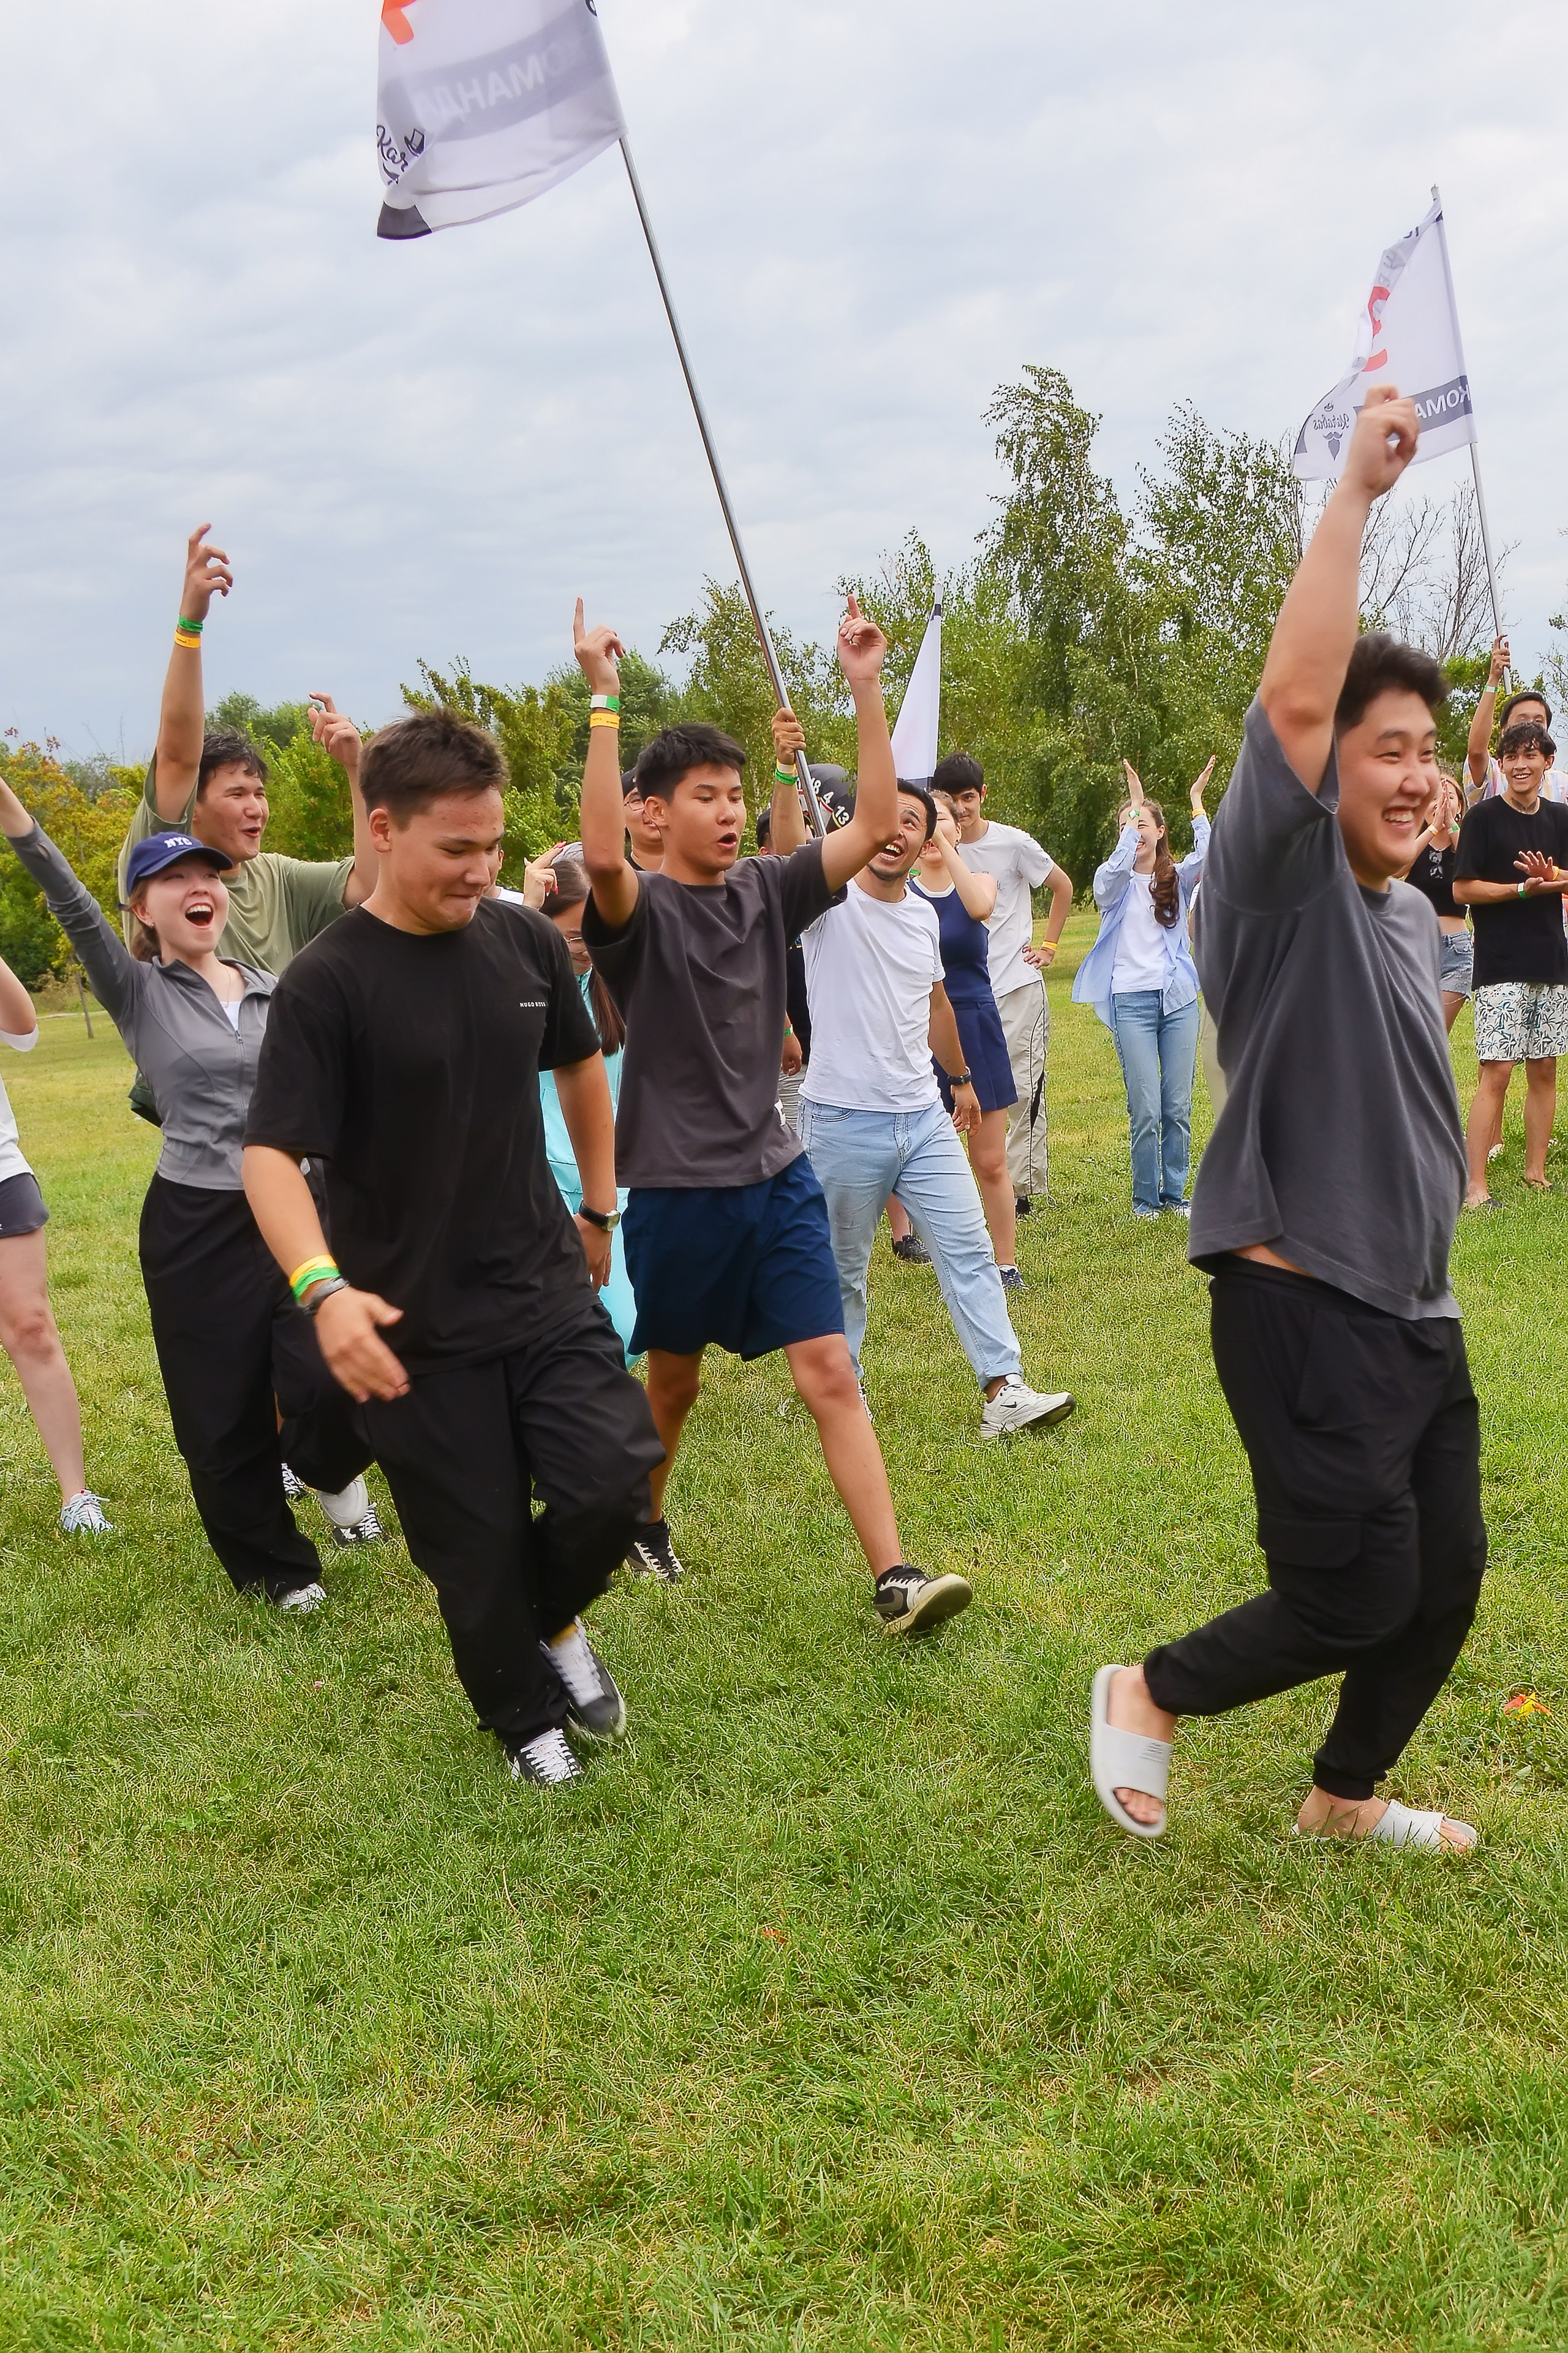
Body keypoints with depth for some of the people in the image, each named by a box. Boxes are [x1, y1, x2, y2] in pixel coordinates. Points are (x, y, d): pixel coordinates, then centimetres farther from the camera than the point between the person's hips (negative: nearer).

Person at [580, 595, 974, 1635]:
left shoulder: (768, 891, 4)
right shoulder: (638, 909, -9)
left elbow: (876, 825, -4)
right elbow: (600, 854, -33)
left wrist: (866, 684, -10)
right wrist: (604, 699, -34)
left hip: (777, 1178, 3)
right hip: (676, 1189, -3)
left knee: (830, 1372, -4)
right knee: (675, 1381, 15)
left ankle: (895, 1577, -6)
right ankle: (641, 1523, 41)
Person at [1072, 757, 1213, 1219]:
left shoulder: (1177, 879, 9)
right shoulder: (1113, 880, 4)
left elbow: (1207, 855, -11)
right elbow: (1120, 864, -20)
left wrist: (1197, 804, -15)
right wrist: (1134, 806, -20)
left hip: (1179, 997, 2)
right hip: (1131, 1000, -2)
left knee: (1178, 1106, 3)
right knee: (1145, 1108, -6)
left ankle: (1175, 1193, 16)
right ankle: (1145, 1198, 7)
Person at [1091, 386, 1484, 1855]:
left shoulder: (1411, 915, 13)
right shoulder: (1279, 885, -13)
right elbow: (1294, 698, -29)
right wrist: (1354, 489, -26)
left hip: (1415, 1309, 9)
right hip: (1305, 1311, -9)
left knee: (1447, 1580, 15)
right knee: (1357, 1599, -4)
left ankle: (1345, 1798, 36)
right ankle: (1148, 1697, 22)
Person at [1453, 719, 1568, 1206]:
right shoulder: (1483, 817, -4)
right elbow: (1462, 890, -8)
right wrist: (1525, 889, -15)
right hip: (1500, 966, -5)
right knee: (1496, 1072, -10)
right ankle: (1475, 1187, -9)